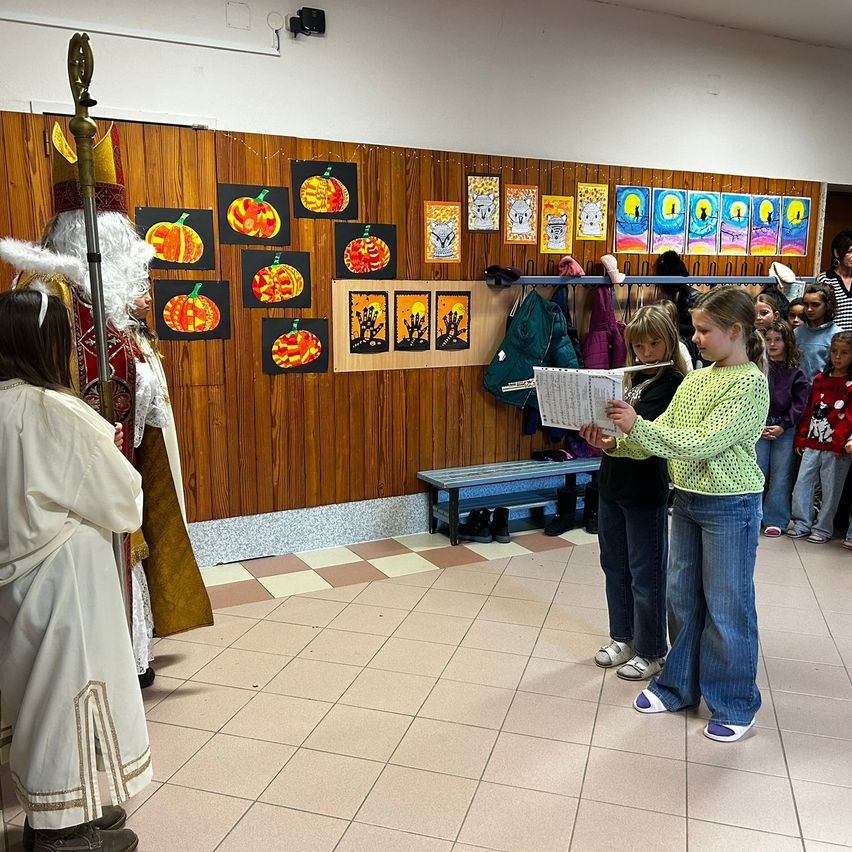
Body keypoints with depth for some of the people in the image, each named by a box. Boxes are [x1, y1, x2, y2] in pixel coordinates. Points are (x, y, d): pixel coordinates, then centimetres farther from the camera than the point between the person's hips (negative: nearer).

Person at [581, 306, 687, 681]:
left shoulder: (674, 382, -11)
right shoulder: (630, 377, 10)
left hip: (645, 489, -7)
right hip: (611, 480, 7)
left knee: (645, 572, 4)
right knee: (614, 564, 16)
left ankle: (650, 653, 19)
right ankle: (622, 637, 33)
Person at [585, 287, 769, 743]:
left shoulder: (750, 384, -15)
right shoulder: (696, 379, 8)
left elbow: (703, 443, -24)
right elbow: (663, 434, 5)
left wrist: (637, 426, -28)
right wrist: (616, 443, -10)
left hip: (730, 506, -7)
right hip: (686, 500, 7)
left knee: (727, 606, 5)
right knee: (682, 597, 16)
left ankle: (735, 705, 23)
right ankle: (678, 686, 32)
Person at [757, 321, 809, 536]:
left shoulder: (796, 373, 5)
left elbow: (799, 404, 1)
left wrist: (783, 426, -8)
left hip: (785, 429, 1)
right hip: (758, 427, -1)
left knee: (781, 475, 2)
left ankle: (775, 520, 10)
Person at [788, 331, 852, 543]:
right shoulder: (819, 379, 12)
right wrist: (801, 438, 10)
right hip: (812, 444, 5)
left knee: (831, 489, 4)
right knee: (802, 484, 5)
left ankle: (823, 528, 15)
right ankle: (802, 524, 16)